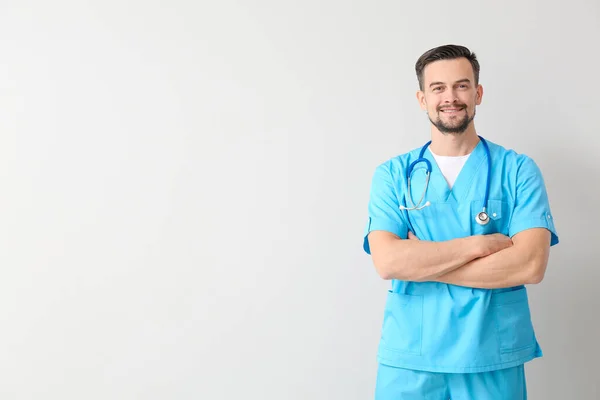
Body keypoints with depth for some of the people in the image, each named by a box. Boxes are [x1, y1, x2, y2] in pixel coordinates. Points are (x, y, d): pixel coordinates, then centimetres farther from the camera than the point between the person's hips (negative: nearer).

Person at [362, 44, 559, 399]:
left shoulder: (518, 170, 0)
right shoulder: (393, 175, 3)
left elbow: (530, 265, -13)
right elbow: (387, 261, -11)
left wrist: (421, 263, -12)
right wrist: (480, 244, -14)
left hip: (494, 362, 0)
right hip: (408, 361, 1)